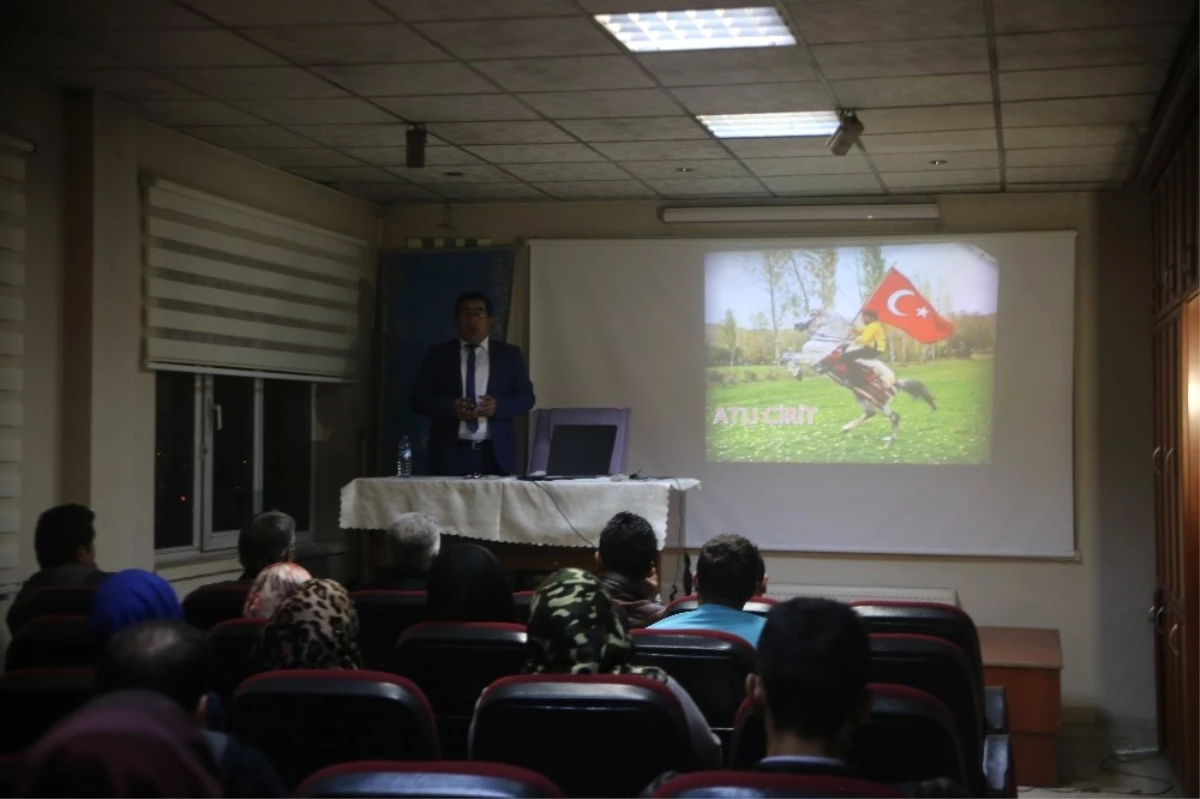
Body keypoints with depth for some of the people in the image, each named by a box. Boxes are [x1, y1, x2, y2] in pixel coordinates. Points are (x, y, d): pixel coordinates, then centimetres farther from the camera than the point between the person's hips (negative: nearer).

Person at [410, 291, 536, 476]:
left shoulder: (510, 354, 12)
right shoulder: (438, 354, 10)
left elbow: (526, 397, 9)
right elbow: (418, 399, 6)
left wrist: (498, 406, -11)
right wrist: (450, 408, -13)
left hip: (496, 453, 1)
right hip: (451, 452, -1)